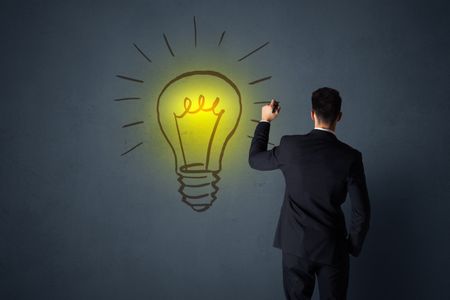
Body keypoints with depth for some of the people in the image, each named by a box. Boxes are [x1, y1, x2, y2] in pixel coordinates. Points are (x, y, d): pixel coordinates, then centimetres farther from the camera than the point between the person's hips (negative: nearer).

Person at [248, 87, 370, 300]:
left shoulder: (290, 146, -11)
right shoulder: (350, 156, -13)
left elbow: (254, 159, 8)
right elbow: (361, 212, -10)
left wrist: (265, 121, 17)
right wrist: (353, 246, 7)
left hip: (295, 245, 1)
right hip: (332, 247, -1)